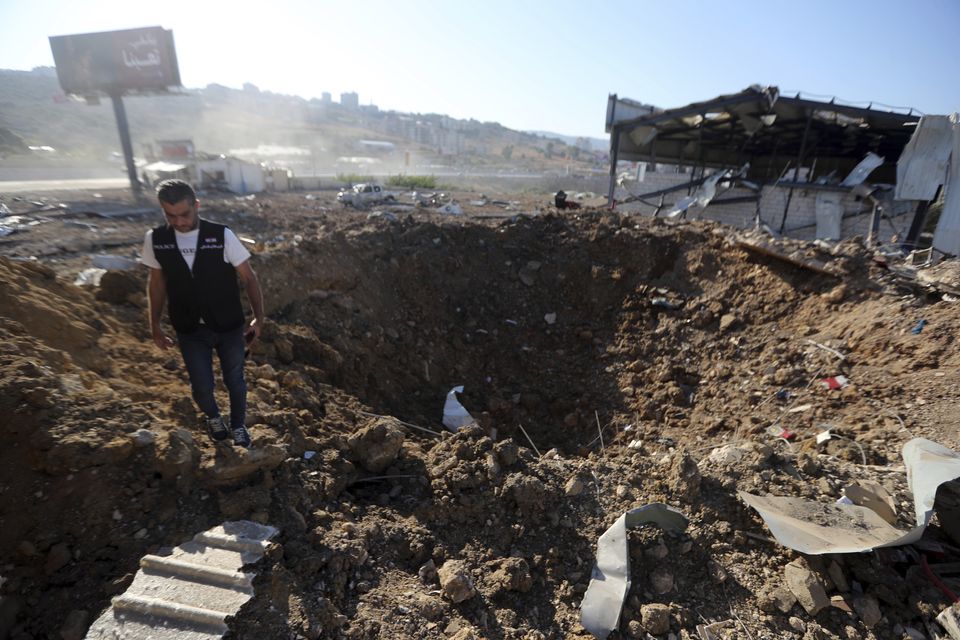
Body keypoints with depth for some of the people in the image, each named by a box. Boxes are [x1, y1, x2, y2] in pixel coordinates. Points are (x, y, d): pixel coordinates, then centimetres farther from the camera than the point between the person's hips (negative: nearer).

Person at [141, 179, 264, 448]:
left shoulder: (222, 235, -16)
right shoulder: (155, 239, -8)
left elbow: (249, 277, -8)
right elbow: (157, 283, 6)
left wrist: (258, 318, -11)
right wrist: (155, 326, 10)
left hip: (229, 327, -1)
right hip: (190, 331, 2)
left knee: (235, 381, 14)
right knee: (202, 387, 9)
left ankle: (238, 426, 41)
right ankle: (213, 417, 44)